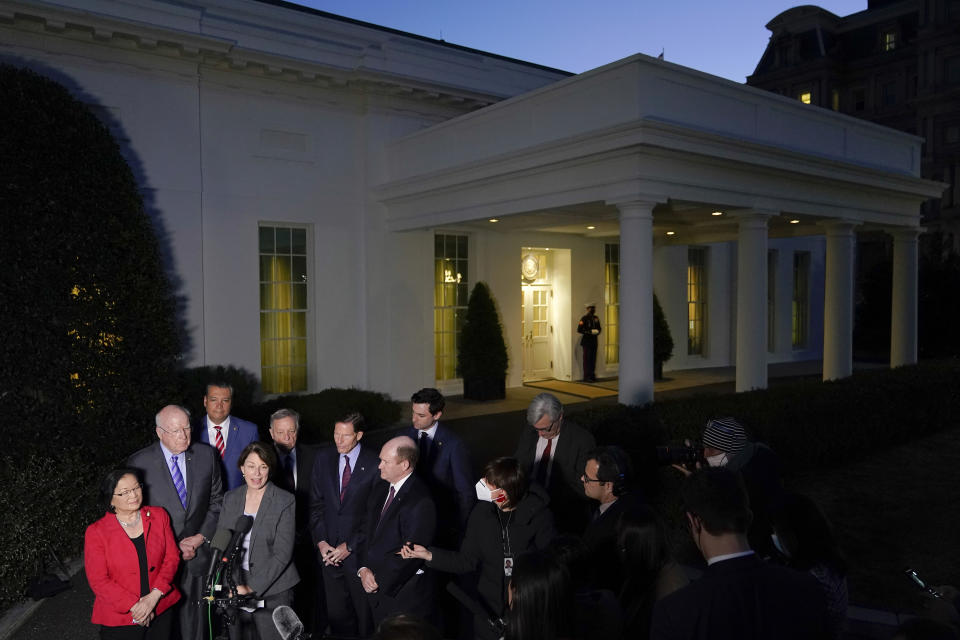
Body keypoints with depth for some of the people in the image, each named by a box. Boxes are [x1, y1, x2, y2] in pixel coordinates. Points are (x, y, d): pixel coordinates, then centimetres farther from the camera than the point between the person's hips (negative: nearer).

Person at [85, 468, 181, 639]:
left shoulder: (159, 516, -1)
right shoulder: (96, 532, -9)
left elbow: (172, 557, -2)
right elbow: (98, 580, -10)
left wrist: (155, 595, -14)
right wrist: (134, 606, -17)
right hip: (119, 619, -2)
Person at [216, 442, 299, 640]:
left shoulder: (285, 501, -9)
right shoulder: (230, 498, 5)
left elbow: (282, 553, -12)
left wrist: (252, 587, -15)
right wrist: (234, 585, -9)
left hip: (272, 591, -3)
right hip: (235, 589, 4)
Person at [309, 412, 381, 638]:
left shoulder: (374, 464, -12)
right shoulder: (323, 458, 2)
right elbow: (316, 503, 5)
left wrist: (349, 546, -9)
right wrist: (321, 541, -3)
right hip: (328, 550, 3)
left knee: (365, 614, 10)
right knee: (336, 614, 12)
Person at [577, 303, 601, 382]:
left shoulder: (596, 318, 13)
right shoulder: (584, 318, -7)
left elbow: (599, 328, 22)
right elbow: (579, 330, -12)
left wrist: (597, 332, -2)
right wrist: (590, 332, -18)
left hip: (594, 342, 6)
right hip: (586, 341, -6)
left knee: (593, 359, 7)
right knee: (587, 359, -5)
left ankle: (592, 376, 15)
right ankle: (586, 377, -1)